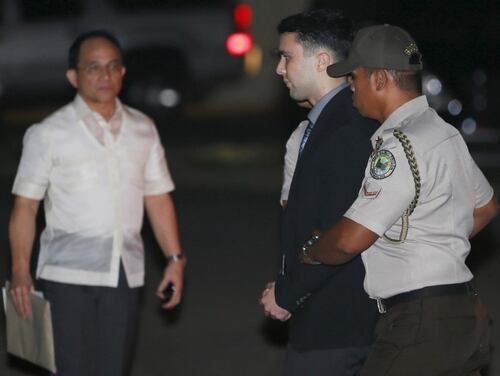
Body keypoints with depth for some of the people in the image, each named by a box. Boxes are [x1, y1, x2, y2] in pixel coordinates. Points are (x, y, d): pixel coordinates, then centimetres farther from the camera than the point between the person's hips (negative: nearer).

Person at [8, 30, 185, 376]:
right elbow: (25, 205, -3)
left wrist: (175, 258, 5)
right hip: (67, 274, -4)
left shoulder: (143, 130, 10)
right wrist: (20, 270, -12)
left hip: (124, 275, 4)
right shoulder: (49, 134, -2)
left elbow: (158, 198, 13)